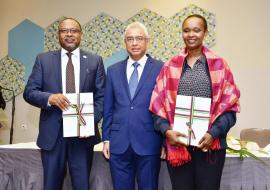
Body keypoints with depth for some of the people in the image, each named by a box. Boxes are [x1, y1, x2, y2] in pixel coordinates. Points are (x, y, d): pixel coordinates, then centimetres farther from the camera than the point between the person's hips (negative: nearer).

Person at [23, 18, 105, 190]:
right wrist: (50, 98, -18)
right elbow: (29, 92, 2)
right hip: (52, 132, 1)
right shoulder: (43, 59, 6)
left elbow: (102, 96, 3)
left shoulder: (95, 61, 6)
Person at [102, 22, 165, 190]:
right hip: (119, 144, 3)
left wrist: (166, 141, -2)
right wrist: (106, 139, 7)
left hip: (149, 144, -2)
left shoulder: (161, 69, -1)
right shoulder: (113, 70, 10)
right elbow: (108, 108, 11)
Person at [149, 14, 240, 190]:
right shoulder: (170, 66, 7)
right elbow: (158, 103, 5)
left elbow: (230, 105, 0)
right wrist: (166, 130, -10)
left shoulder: (219, 65, 3)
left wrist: (213, 133, -12)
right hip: (177, 143, 1)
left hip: (210, 144, -1)